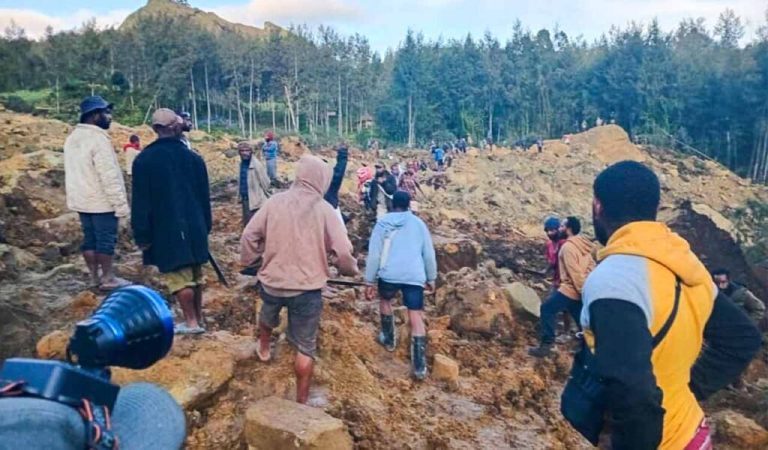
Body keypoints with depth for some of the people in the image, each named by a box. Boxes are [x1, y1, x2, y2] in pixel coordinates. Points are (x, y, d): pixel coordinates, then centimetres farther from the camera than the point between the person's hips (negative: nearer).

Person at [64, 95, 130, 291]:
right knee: (106, 239, 0)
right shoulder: (98, 138, -19)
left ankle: (94, 277, 20)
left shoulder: (73, 137, 11)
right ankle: (108, 278, 6)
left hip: (81, 199, 9)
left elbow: (75, 171, 15)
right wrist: (121, 203, -18)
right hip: (101, 201, -9)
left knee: (90, 238, 13)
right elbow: (109, 176, -22)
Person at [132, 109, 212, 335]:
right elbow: (205, 197, 9)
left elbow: (141, 202, -7)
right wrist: (205, 227, 17)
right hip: (194, 228, 4)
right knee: (195, 275, 15)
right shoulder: (193, 158, 3)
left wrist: (142, 236, -2)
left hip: (166, 231, -4)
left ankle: (192, 323, 9)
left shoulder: (144, 160, -8)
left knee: (178, 277, 4)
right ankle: (198, 319, 24)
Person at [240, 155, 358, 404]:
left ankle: (264, 348, 63)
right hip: (307, 287, -3)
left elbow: (249, 236, -2)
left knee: (268, 314, 37)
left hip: (272, 281, 3)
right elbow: (342, 250, -14)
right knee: (305, 347, 10)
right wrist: (350, 270, 7)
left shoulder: (275, 202, -6)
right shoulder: (324, 210, -11)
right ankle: (301, 401, 19)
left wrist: (248, 260, 17)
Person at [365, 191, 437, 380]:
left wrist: (370, 281, 9)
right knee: (416, 318, 1)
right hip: (414, 276, 1)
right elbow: (429, 254, 14)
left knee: (385, 300, 30)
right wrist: (431, 278, 23)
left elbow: (374, 254, 5)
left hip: (389, 274, 0)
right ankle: (420, 366, -2)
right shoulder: (418, 223, 13)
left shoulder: (383, 222, 9)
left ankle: (389, 339, 40)